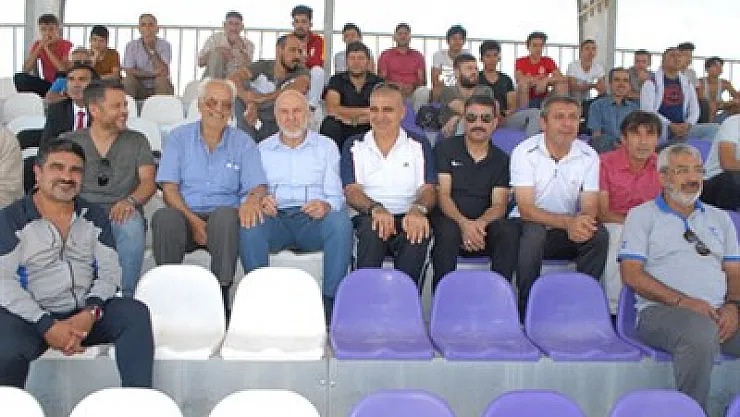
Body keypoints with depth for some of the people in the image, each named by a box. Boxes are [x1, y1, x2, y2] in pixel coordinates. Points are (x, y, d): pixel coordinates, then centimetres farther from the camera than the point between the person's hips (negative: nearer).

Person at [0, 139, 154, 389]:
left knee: (136, 312, -22)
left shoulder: (94, 216, 13)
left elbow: (109, 271, 6)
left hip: (86, 314, 3)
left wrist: (91, 312, -14)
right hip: (31, 318, -3)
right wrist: (47, 326, -19)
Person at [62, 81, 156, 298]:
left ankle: (125, 297, -28)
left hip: (121, 214, 0)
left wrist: (130, 201, -16)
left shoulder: (137, 141, 19)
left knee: (132, 226, -37)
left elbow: (148, 182, 7)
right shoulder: (69, 141, 19)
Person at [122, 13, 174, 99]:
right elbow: (128, 71, -12)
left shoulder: (165, 45, -7)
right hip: (139, 90, 1)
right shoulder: (131, 45, -3)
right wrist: (153, 74, -18)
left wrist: (152, 50, -25)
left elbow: (164, 73, -19)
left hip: (160, 89, -1)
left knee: (162, 79, -29)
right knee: (129, 79, -26)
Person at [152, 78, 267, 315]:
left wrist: (252, 200, -27)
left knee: (225, 215, -36)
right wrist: (193, 220, -15)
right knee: (164, 217, -33)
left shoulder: (243, 143, 12)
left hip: (224, 216, 0)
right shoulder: (179, 138, 12)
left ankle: (221, 294, -32)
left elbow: (258, 186, 1)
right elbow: (169, 187, 3)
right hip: (185, 215, 1)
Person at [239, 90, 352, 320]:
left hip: (313, 219, 0)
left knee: (340, 221, -33)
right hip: (275, 218, 1)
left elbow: (335, 196, 7)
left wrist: (325, 205, -18)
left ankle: (330, 300, -25)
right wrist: (260, 202, -15)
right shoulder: (262, 150, 19)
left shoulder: (326, 146, 16)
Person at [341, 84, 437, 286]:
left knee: (419, 231, -33)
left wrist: (418, 209, -22)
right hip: (367, 217, 0)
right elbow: (351, 191, 2)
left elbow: (428, 190, 3)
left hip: (407, 218, 0)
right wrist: (375, 208, -21)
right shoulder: (354, 146, 14)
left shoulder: (419, 146, 14)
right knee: (372, 227, -34)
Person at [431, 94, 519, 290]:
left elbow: (499, 204, 2)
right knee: (447, 230, -36)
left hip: (484, 225, 2)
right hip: (450, 220, -2)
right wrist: (464, 223, -23)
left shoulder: (501, 160, 13)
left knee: (509, 230, -29)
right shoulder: (445, 149, 7)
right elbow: (442, 194, -3)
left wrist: (481, 223, -22)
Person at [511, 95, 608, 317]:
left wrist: (583, 221, -33)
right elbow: (526, 209, -20)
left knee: (599, 235, -25)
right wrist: (567, 222, -35)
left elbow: (590, 207, -7)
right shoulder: (525, 152, -12)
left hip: (570, 232, 3)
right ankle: (527, 309, -21)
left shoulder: (588, 156, -2)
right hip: (530, 226, -3)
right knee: (533, 232, -35)